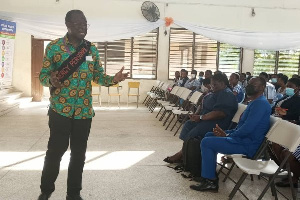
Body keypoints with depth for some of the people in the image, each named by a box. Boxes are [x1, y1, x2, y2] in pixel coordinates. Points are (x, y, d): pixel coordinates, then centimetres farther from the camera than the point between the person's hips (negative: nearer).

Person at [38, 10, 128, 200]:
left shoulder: (92, 49, 8)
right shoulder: (54, 47, -2)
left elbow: (98, 76, 11)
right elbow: (43, 75, -1)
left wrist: (114, 79, -9)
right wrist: (51, 81, -23)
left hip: (84, 111, 3)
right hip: (60, 109, -3)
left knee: (79, 153, 10)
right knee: (55, 150, 5)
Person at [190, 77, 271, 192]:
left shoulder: (260, 103, -18)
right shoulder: (255, 103, 17)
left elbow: (247, 129, -26)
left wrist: (227, 135, -11)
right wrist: (225, 132, 2)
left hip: (247, 145, -11)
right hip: (244, 139, 11)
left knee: (206, 142, -14)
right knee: (209, 135, 16)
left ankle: (210, 181, -6)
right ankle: (210, 173, 16)